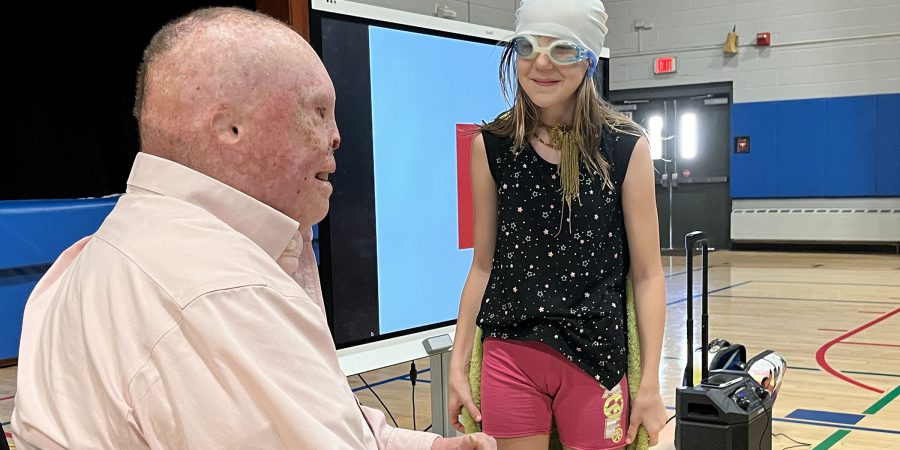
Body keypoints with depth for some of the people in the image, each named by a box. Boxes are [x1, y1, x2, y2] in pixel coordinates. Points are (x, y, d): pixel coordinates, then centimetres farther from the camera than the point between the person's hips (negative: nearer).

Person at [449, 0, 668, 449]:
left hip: (596, 355, -1)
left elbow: (647, 274, -3)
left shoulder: (625, 147, -6)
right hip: (509, 354, 2)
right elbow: (483, 265, 5)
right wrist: (458, 363, 4)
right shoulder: (492, 145, -1)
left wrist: (650, 382, -5)